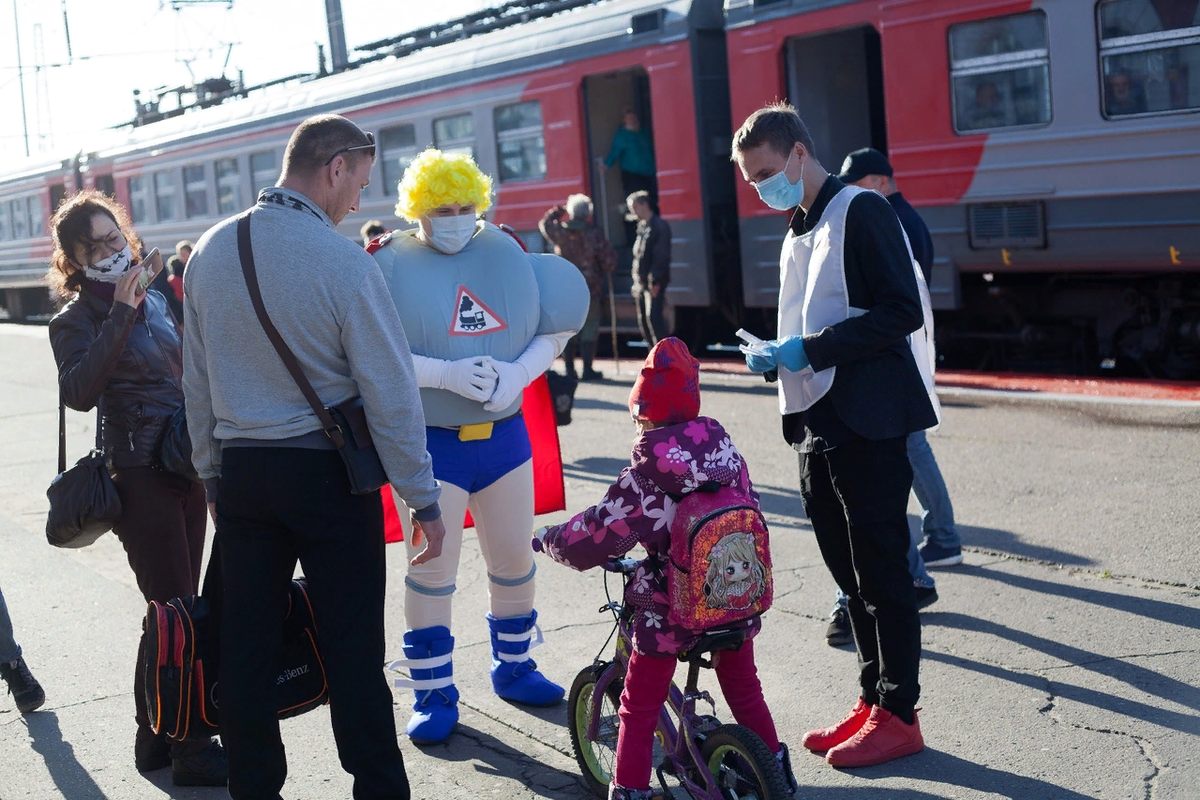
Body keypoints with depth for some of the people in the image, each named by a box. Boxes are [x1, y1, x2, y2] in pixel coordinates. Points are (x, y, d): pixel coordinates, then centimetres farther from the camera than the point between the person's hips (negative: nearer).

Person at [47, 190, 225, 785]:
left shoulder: (155, 301, 12)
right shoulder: (77, 319, -6)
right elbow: (79, 392, -24)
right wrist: (121, 314, -23)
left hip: (186, 469, 7)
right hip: (140, 478, -7)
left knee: (173, 612, 12)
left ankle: (156, 738, 25)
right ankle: (191, 754, 5)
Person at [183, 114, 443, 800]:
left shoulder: (211, 252, 4)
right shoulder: (343, 262, -14)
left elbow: (198, 383, 11)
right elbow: (391, 395, -12)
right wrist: (424, 500, -5)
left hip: (240, 474, 5)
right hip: (328, 475, -5)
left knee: (247, 648, 12)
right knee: (353, 652, 1)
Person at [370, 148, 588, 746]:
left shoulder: (507, 253, 5)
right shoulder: (389, 265, -7)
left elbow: (555, 329, 7)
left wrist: (518, 374, -12)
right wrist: (447, 374, -24)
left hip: (505, 434, 4)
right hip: (429, 443, -4)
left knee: (514, 560, 14)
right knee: (431, 570, 1)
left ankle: (513, 668, 34)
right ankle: (433, 694, 14)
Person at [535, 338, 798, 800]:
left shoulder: (646, 476, -19)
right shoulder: (725, 449, -1)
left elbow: (600, 534, -18)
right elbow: (749, 506, 10)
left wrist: (548, 539, -2)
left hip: (669, 613, -6)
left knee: (639, 708, 9)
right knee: (743, 687, 27)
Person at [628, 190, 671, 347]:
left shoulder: (660, 226, -9)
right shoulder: (642, 226, 16)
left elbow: (662, 256, -15)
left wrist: (656, 281, -20)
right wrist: (637, 281, 13)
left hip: (655, 282, -9)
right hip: (641, 281, 9)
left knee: (653, 317, -17)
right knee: (643, 321, 7)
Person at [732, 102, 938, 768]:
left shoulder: (862, 211, -9)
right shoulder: (797, 234, 19)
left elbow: (902, 311, -19)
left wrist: (810, 349, -21)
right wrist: (775, 357, 6)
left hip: (867, 425, -9)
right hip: (818, 430, 9)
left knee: (881, 571, -3)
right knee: (849, 572, 13)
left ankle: (898, 715, 6)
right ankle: (872, 702, 22)